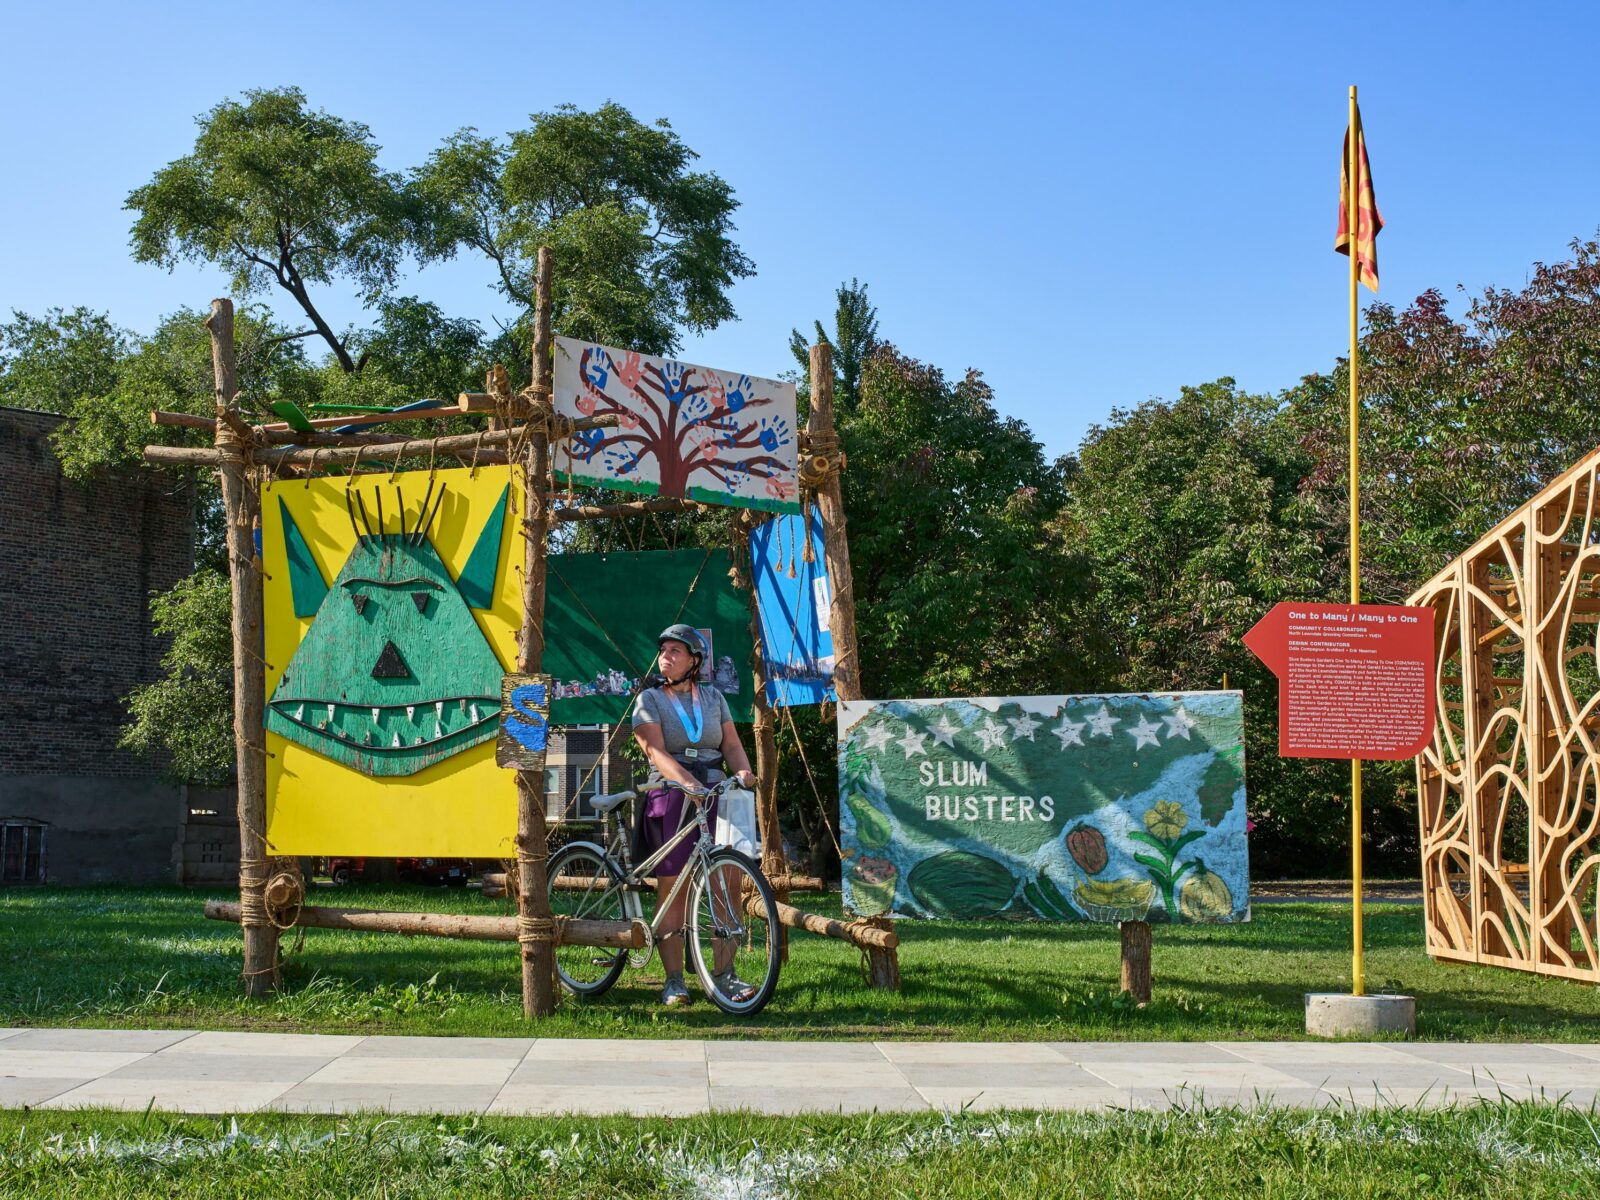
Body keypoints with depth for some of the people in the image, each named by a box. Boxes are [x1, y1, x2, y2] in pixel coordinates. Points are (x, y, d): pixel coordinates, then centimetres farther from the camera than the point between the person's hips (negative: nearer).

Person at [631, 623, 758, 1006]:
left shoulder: (713, 698, 14)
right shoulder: (649, 700, 3)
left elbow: (731, 744, 8)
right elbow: (656, 751, -11)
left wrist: (743, 771, -15)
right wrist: (688, 783, -27)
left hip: (715, 797, 3)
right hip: (670, 798, -2)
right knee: (672, 891, -1)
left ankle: (724, 975, 3)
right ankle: (674, 981, 4)